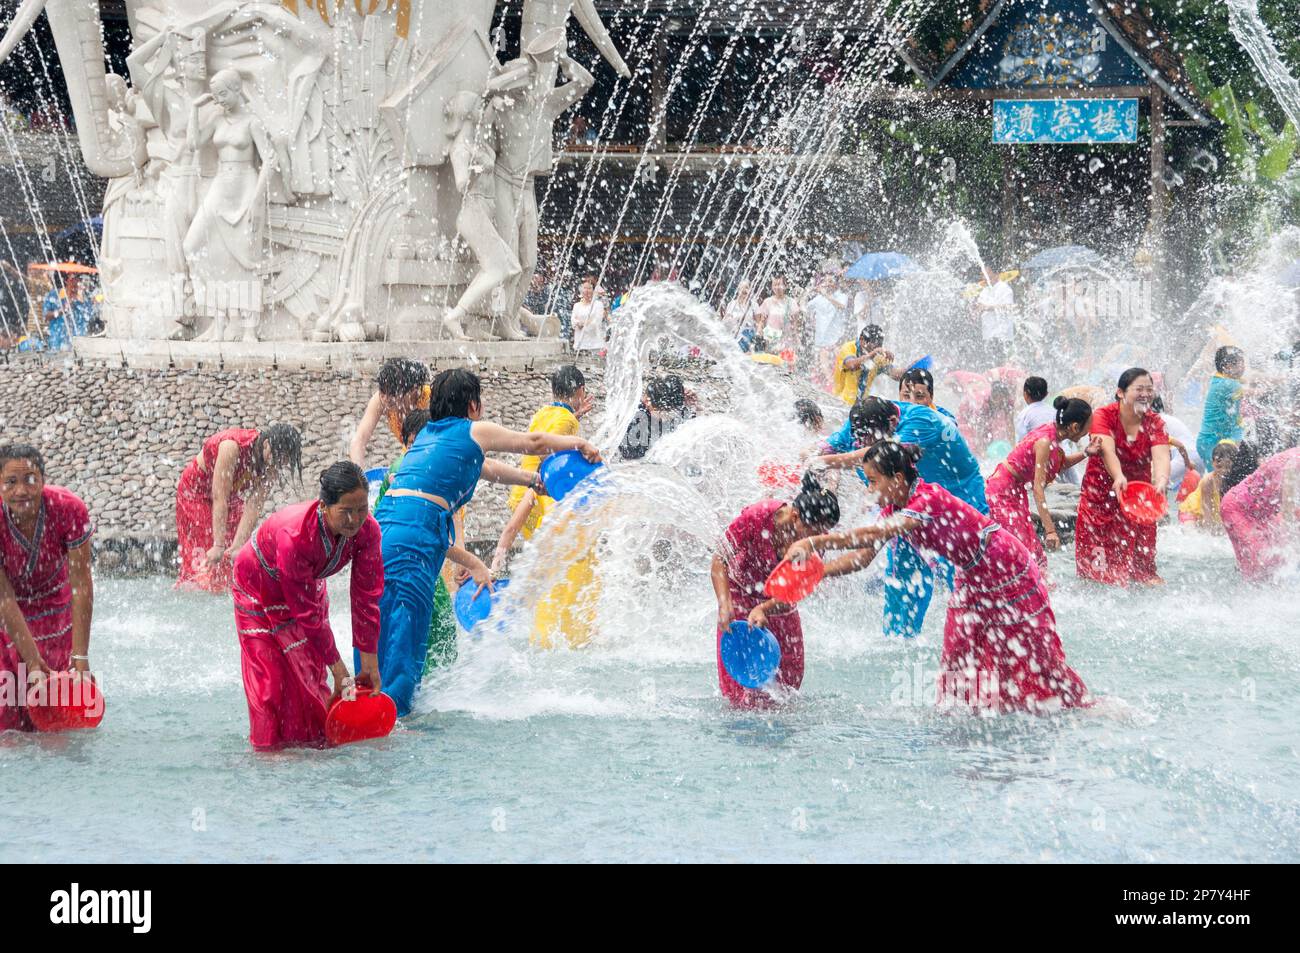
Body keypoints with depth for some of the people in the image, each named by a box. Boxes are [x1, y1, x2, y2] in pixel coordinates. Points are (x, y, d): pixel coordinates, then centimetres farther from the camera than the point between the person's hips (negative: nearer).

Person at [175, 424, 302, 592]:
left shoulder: (270, 466, -21)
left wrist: (238, 546, -29)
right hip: (197, 492, -5)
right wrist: (219, 545, -38)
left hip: (234, 497, 5)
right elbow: (219, 498, -38)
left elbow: (253, 507, -22)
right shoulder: (233, 446, -38)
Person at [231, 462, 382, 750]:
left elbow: (366, 599, -21)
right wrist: (337, 667, -32)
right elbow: (308, 613, -37)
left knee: (310, 675, 4)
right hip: (259, 590, -5)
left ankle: (315, 743, 14)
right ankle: (270, 748, 8)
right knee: (270, 682, -5)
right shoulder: (294, 536, -44)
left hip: (307, 585, 5)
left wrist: (369, 661, -20)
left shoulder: (367, 530, -29)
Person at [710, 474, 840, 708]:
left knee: (789, 679, 4)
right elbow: (720, 560, -23)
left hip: (779, 601, 3)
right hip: (741, 593, -3)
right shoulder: (756, 517, -31)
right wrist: (725, 606, -35)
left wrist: (763, 609, -40)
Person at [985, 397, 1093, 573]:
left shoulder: (1052, 432, -1)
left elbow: (1060, 464, 18)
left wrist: (1086, 453, 3)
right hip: (1002, 491, -10)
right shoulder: (1045, 441, -26)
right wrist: (1049, 529, -29)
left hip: (1016, 490, 10)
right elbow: (1038, 488, -28)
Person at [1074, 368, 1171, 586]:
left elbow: (1161, 455, -23)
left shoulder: (1154, 422, -6)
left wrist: (1161, 481, -46)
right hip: (1102, 491, -3)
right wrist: (1119, 477, -53)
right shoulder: (1103, 416, -15)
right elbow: (1108, 450, -32)